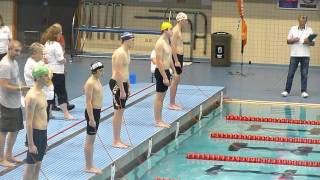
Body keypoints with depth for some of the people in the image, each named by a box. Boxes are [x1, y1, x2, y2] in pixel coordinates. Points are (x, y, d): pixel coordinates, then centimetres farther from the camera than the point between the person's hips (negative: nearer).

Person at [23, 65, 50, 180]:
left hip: (43, 133, 9)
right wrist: (31, 144, -21)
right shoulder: (32, 96, -19)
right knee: (30, 167, -1)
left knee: (38, 166, 15)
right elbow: (29, 122, -20)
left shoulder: (41, 93, 10)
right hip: (35, 133, -9)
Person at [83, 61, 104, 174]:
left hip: (97, 111, 10)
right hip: (92, 112, -10)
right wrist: (91, 119, -23)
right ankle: (88, 167, 2)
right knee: (89, 140, -3)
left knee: (91, 140, 14)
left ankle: (90, 166, 21)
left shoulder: (97, 81, 11)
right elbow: (88, 102, -21)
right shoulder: (90, 83, -18)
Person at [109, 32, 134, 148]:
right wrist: (122, 90, -22)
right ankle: (116, 142, -1)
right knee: (118, 112, -6)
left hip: (123, 83, 10)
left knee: (120, 112, 13)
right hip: (117, 84, -10)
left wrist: (128, 86, 22)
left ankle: (118, 140, 19)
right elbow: (118, 73, -22)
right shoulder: (120, 53, -18)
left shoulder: (126, 52, 13)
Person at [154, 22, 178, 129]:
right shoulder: (160, 43, -18)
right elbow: (159, 62, -22)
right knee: (159, 97, -4)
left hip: (166, 71, 9)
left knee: (162, 97, 13)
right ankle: (157, 121, 1)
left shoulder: (167, 42, 12)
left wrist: (174, 71, 21)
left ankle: (160, 120, 19)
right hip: (161, 72, -9)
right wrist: (164, 77, -23)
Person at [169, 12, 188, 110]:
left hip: (179, 57, 10)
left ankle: (173, 103, 18)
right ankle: (171, 104, -5)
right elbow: (173, 46, -20)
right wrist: (176, 61, -22)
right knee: (175, 81, -7)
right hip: (176, 57, -10)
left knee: (177, 81, 13)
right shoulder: (176, 30, -15)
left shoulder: (179, 30, 15)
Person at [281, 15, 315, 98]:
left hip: (305, 55, 0)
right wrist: (293, 40, -13)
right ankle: (287, 90, 5)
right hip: (294, 55, 0)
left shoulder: (309, 30, 4)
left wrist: (308, 42, -17)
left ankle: (304, 91, 6)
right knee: (290, 73, -1)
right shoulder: (293, 29, 5)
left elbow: (313, 43, 3)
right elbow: (288, 41, 7)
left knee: (304, 74, 0)